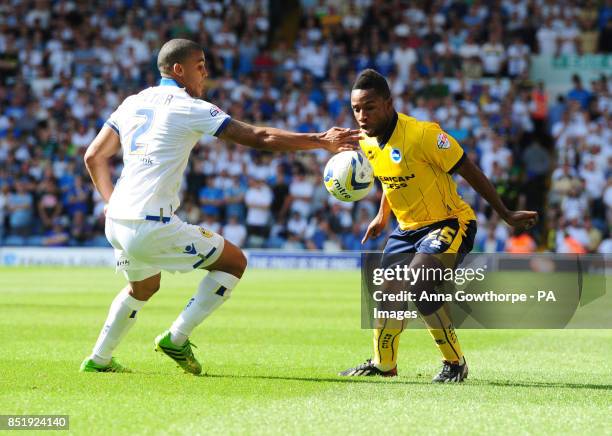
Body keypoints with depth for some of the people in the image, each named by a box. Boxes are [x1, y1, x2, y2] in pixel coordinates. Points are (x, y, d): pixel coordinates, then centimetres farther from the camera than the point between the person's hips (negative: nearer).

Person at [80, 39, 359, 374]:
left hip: (116, 221, 8)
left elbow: (93, 156, 18)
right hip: (152, 225, -8)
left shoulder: (133, 103, 15)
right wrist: (321, 142, -6)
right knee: (234, 262, 3)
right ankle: (176, 339, 1)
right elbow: (258, 138, -8)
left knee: (143, 287, 33)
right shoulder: (189, 107, -6)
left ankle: (98, 359, 34)